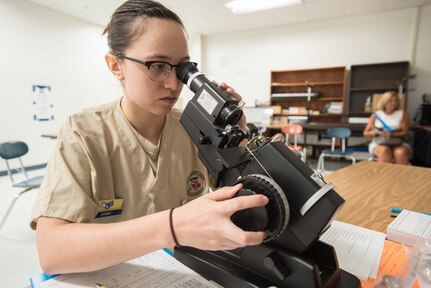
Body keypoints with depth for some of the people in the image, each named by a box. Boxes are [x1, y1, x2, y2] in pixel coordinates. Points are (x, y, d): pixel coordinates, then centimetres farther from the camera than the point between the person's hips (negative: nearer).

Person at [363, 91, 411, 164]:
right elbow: (366, 133, 6)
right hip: (379, 143, 0)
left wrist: (392, 135, -20)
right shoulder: (376, 115, 7)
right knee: (385, 150, -36)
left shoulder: (403, 114, 7)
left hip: (398, 143, 1)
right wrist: (375, 132, -16)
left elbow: (405, 132, -1)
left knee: (401, 152, -34)